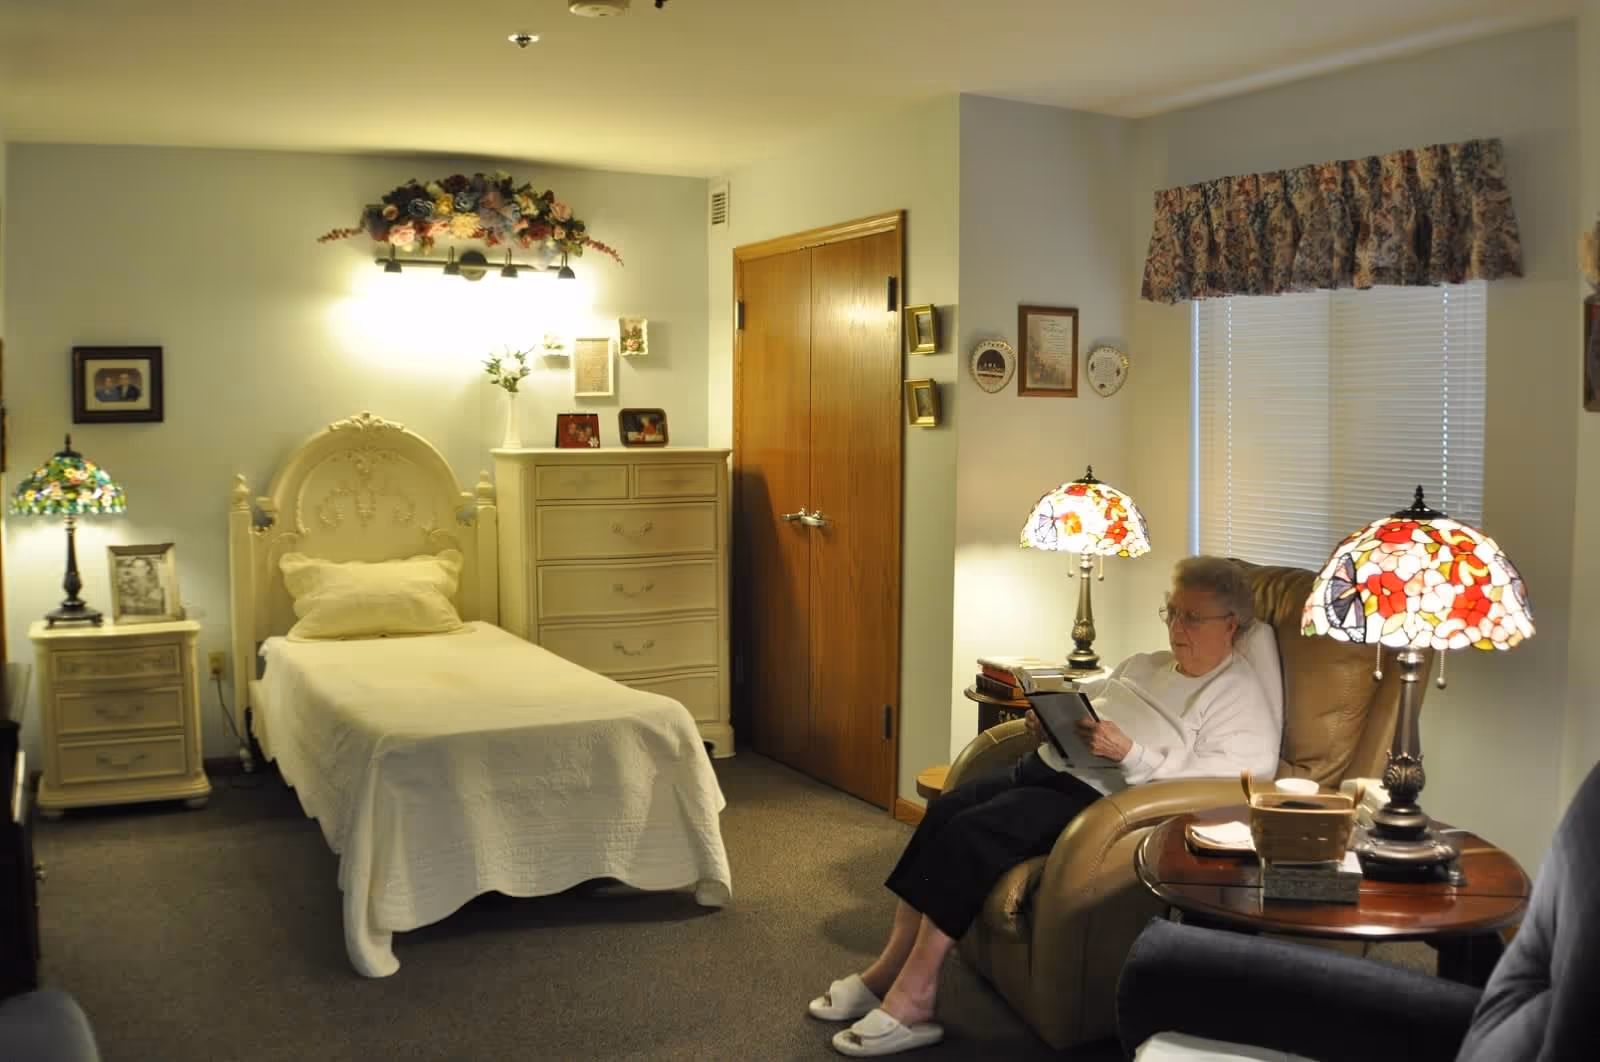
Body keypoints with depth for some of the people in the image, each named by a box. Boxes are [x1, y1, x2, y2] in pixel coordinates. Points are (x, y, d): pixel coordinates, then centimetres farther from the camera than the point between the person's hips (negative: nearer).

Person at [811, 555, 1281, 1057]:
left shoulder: (1243, 702, -5)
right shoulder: (1142, 665, 21)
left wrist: (1128, 754, -25)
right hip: (1047, 769, 8)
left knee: (969, 833, -25)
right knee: (943, 810, -16)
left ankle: (912, 996, -18)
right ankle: (892, 967, -11)